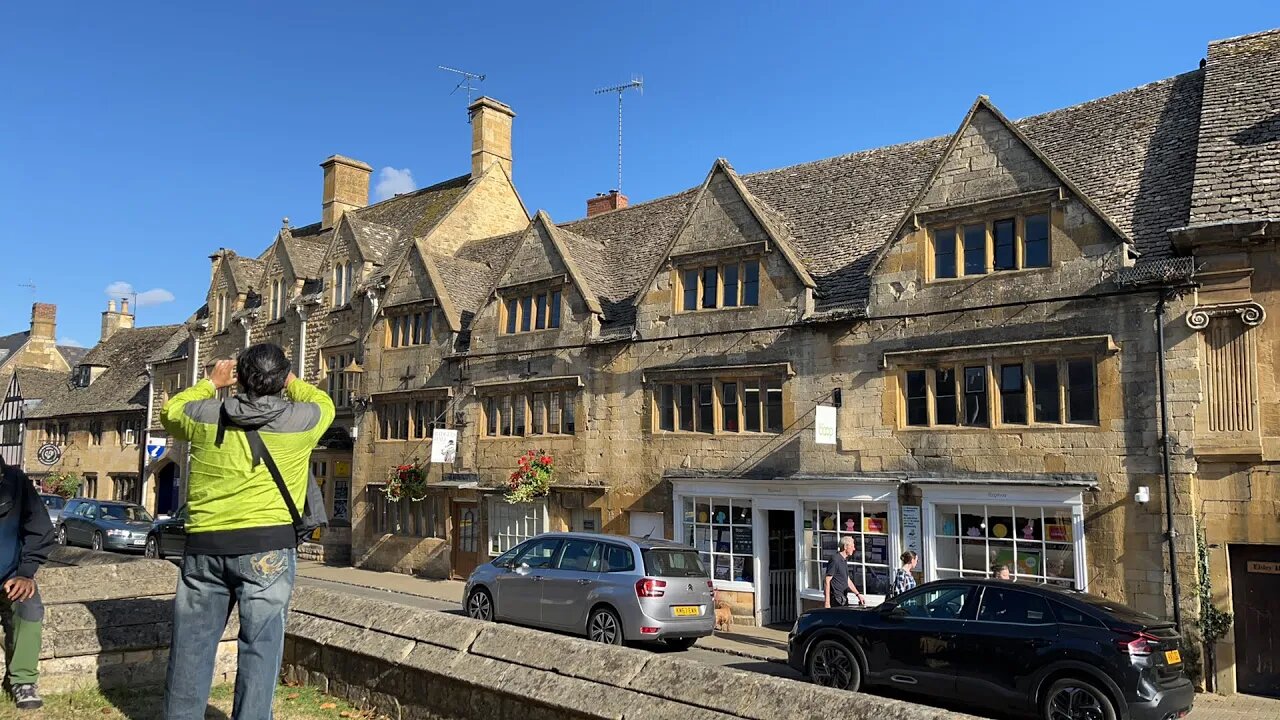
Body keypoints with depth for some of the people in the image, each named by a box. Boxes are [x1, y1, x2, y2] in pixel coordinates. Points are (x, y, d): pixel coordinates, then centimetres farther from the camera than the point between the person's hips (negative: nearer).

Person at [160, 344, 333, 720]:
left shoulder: (205, 416, 4)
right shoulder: (301, 419, -1)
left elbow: (170, 412, 26)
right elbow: (324, 404, 23)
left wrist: (211, 382, 32)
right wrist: (290, 381, 33)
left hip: (204, 544, 3)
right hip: (267, 545, -3)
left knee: (191, 645, 16)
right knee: (259, 646, 2)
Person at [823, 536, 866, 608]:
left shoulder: (844, 560, 14)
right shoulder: (835, 560, -15)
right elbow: (827, 581, -17)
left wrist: (858, 594, 19)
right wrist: (827, 602, -20)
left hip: (843, 599, 9)